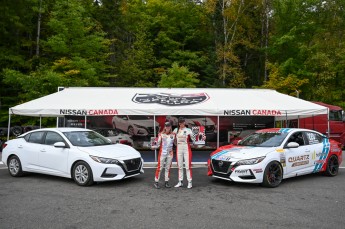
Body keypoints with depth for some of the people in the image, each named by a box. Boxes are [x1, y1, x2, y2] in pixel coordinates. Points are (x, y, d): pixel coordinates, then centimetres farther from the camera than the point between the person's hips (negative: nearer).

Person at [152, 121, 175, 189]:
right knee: (160, 167, -3)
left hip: (170, 154, 3)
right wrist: (154, 147, -23)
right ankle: (156, 182, 5)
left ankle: (166, 182, 18)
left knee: (168, 168, 9)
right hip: (162, 153, -3)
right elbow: (158, 144, -7)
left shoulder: (173, 135, 5)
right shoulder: (161, 134, -3)